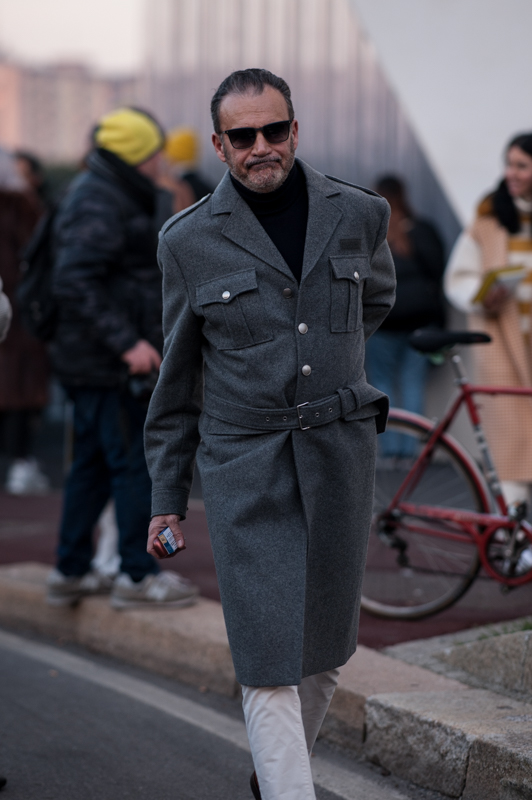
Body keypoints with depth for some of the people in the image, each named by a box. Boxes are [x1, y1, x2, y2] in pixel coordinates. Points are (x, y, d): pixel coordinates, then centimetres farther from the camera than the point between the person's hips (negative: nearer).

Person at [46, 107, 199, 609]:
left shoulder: (110, 196, 17)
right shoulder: (99, 206, -17)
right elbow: (74, 282, -27)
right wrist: (127, 341, -31)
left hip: (93, 361, 11)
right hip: (107, 366, -11)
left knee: (92, 465, 15)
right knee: (134, 463, -6)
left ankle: (70, 573, 21)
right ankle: (137, 576, 0)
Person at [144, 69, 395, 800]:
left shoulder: (359, 215, 1)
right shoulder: (189, 240, -3)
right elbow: (177, 377, 5)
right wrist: (167, 497, 7)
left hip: (339, 458, 3)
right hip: (245, 471, -3)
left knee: (326, 648, 13)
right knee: (270, 657, -8)